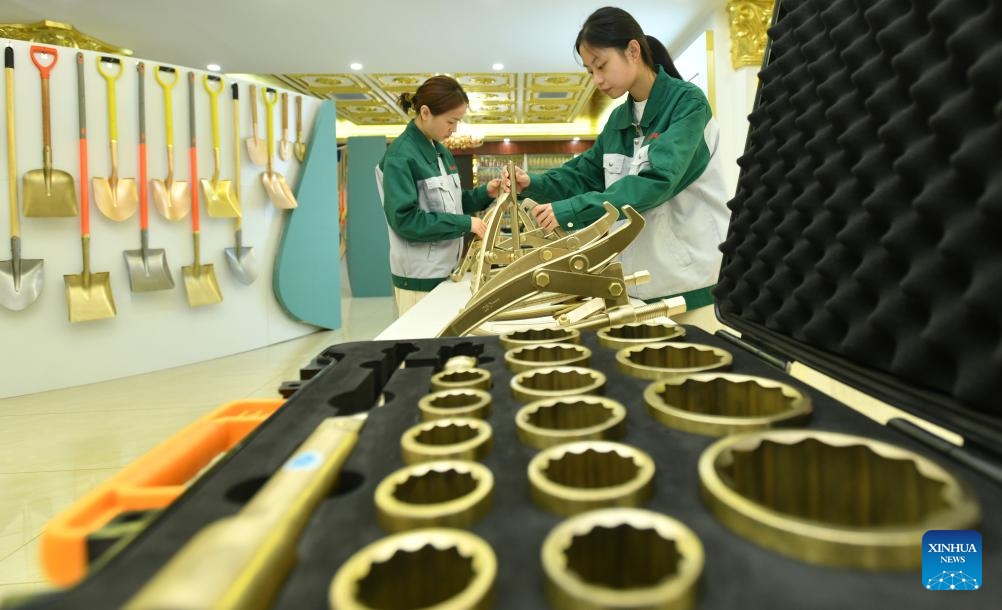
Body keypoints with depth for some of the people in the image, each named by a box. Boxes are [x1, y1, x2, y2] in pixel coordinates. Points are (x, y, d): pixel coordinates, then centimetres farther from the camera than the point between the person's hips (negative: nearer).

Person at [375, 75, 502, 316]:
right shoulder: (400, 156, -15)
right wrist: (465, 223, -21)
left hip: (447, 270, 8)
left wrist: (485, 193, 0)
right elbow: (405, 219, -22)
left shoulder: (440, 151, 11)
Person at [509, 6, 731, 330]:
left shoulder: (687, 102, -10)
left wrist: (571, 210, -28)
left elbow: (656, 181, -23)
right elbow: (584, 174, 14)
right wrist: (534, 183, -5)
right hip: (641, 278, 6)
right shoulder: (618, 120, 12)